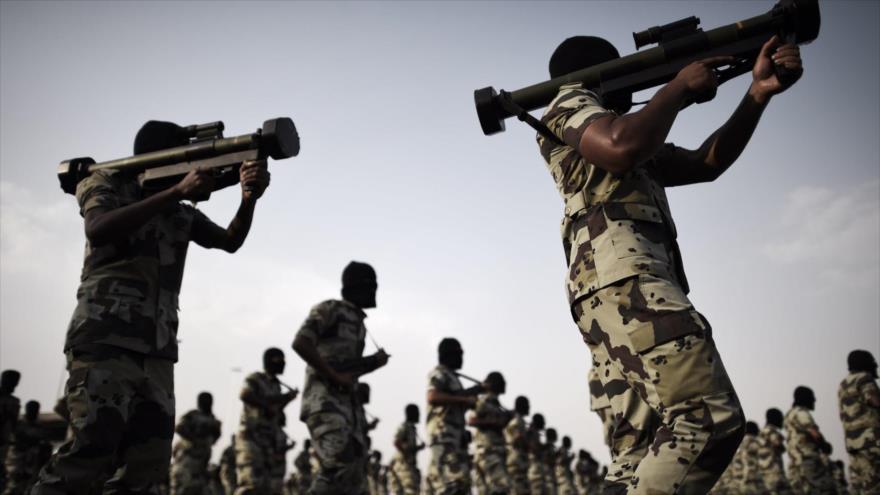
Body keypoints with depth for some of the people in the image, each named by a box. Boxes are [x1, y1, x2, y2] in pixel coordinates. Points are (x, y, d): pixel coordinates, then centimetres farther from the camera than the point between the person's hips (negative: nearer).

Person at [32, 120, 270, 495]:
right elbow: (99, 229, -16)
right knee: (92, 446, -16)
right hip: (105, 340, -6)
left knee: (147, 464, 1)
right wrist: (176, 192, -22)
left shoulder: (183, 213, 21)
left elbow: (230, 241, 15)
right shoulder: (106, 183, 4)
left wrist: (249, 199, -5)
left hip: (157, 349, 6)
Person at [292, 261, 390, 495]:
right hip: (325, 399, -9)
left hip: (349, 401, 9)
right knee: (338, 464, -21)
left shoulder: (359, 323, 21)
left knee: (356, 467, 6)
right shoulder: (329, 310, -4)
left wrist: (375, 361, 10)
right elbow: (300, 343, -18)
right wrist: (334, 375, -16)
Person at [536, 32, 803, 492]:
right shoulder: (570, 102, 11)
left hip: (627, 283, 10)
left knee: (644, 448, 4)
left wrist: (759, 92, 18)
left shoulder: (629, 133, 37)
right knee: (711, 420, -21)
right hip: (623, 276, -10)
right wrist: (680, 86, 3)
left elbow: (707, 163, 30)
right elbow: (623, 147, -13)